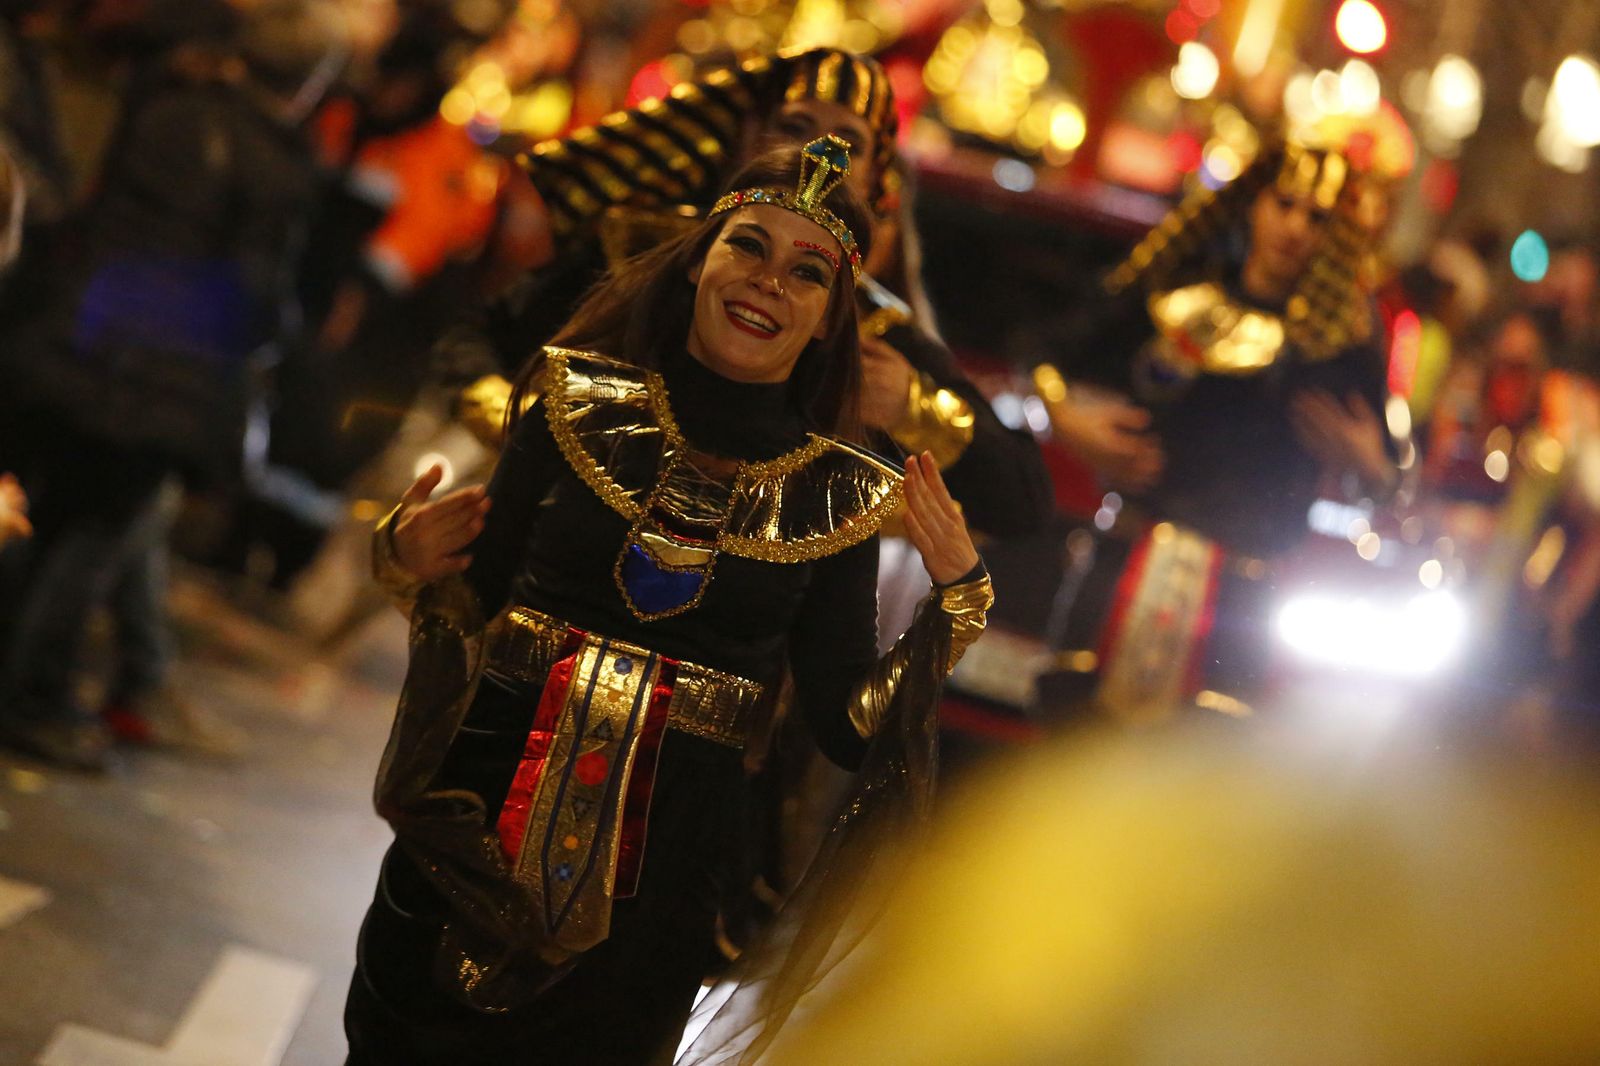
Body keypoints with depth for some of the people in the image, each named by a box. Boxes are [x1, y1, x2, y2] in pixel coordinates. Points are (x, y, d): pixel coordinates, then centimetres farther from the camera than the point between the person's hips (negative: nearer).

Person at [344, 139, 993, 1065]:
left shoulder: (839, 495, 0)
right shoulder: (580, 405, 0)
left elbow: (850, 728, -3)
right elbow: (476, 601, 4)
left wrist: (957, 598, -12)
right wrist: (413, 563, -16)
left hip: (661, 879, 0)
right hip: (485, 824, 1)